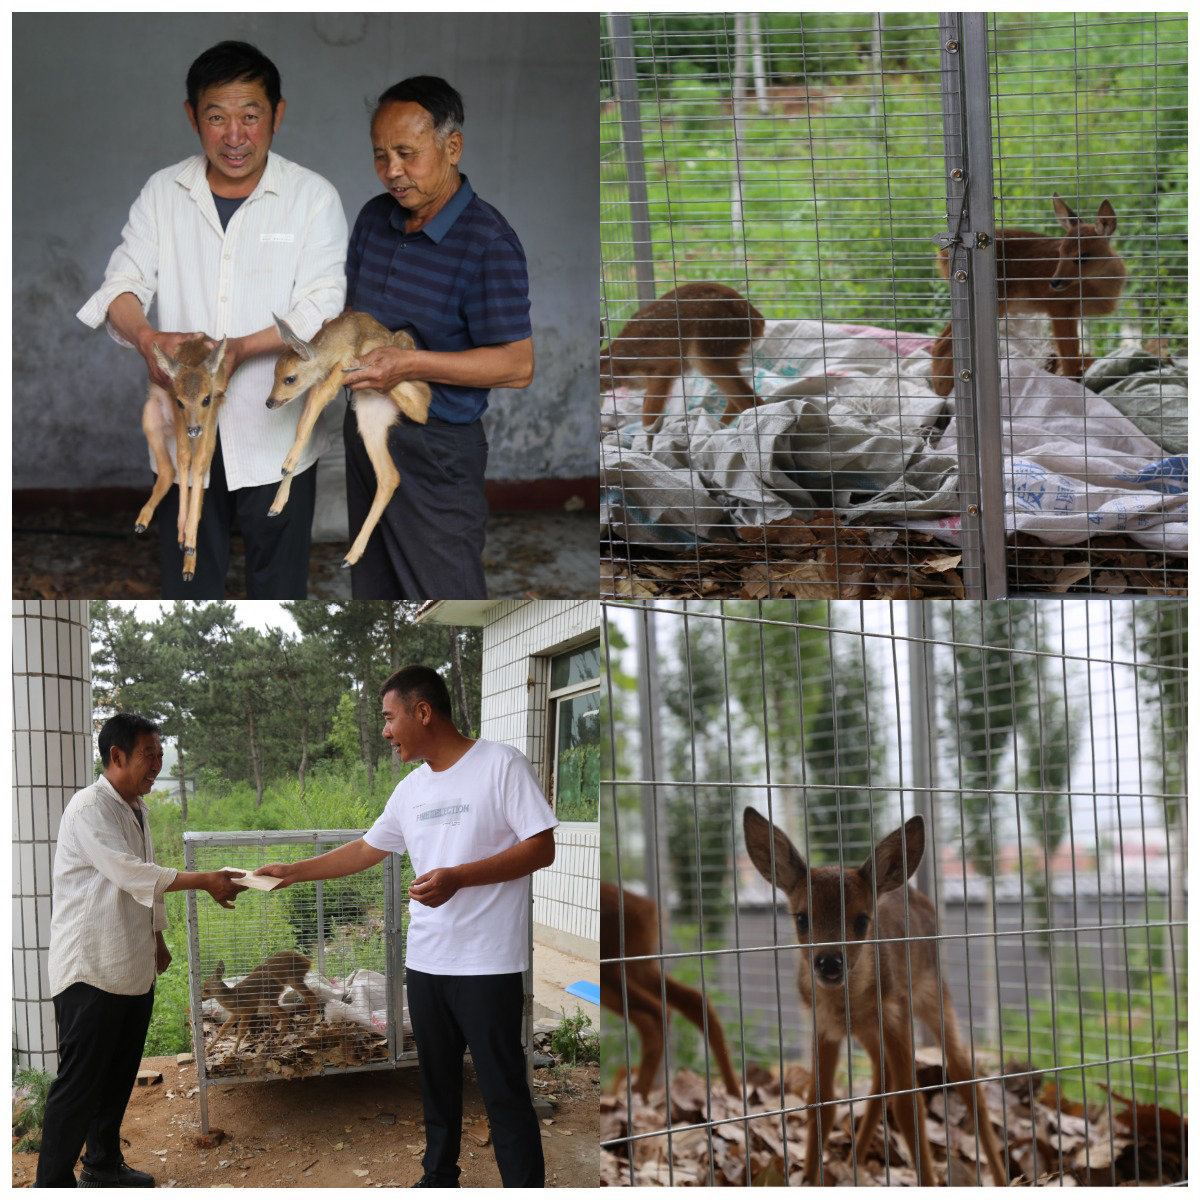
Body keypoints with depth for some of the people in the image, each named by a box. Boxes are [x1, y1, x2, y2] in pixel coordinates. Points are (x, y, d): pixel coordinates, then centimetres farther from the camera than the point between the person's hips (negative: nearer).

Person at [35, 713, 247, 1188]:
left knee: (119, 1076, 17)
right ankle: (52, 1184, 2)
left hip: (133, 967, 9)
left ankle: (104, 1165, 30)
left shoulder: (136, 809, 13)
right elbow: (128, 872, -25)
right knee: (79, 1083, -5)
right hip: (91, 969, -9)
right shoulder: (89, 808, -16)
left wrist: (156, 936, 23)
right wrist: (204, 881, -25)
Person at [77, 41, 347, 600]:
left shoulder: (313, 197, -6)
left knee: (278, 577, 11)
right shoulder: (163, 193, 4)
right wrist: (146, 336, -25)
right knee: (186, 573, 14)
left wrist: (238, 349, -28)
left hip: (274, 429, -2)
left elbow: (320, 309, -12)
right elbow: (123, 283, -2)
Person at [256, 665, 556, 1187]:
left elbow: (541, 848, -14)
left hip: (487, 964, -7)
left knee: (504, 1093, -5)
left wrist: (458, 878, -22)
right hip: (426, 962, 7)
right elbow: (366, 850, 23)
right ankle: (440, 1178, 34)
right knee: (436, 1080, 19)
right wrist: (292, 871, 20)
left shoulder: (501, 765, -11)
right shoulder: (411, 788, 12)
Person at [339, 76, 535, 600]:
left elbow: (517, 365, -21)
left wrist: (408, 364, -27)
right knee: (374, 588, 21)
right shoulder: (375, 217, 5)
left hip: (436, 452, -7)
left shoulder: (489, 243, -19)